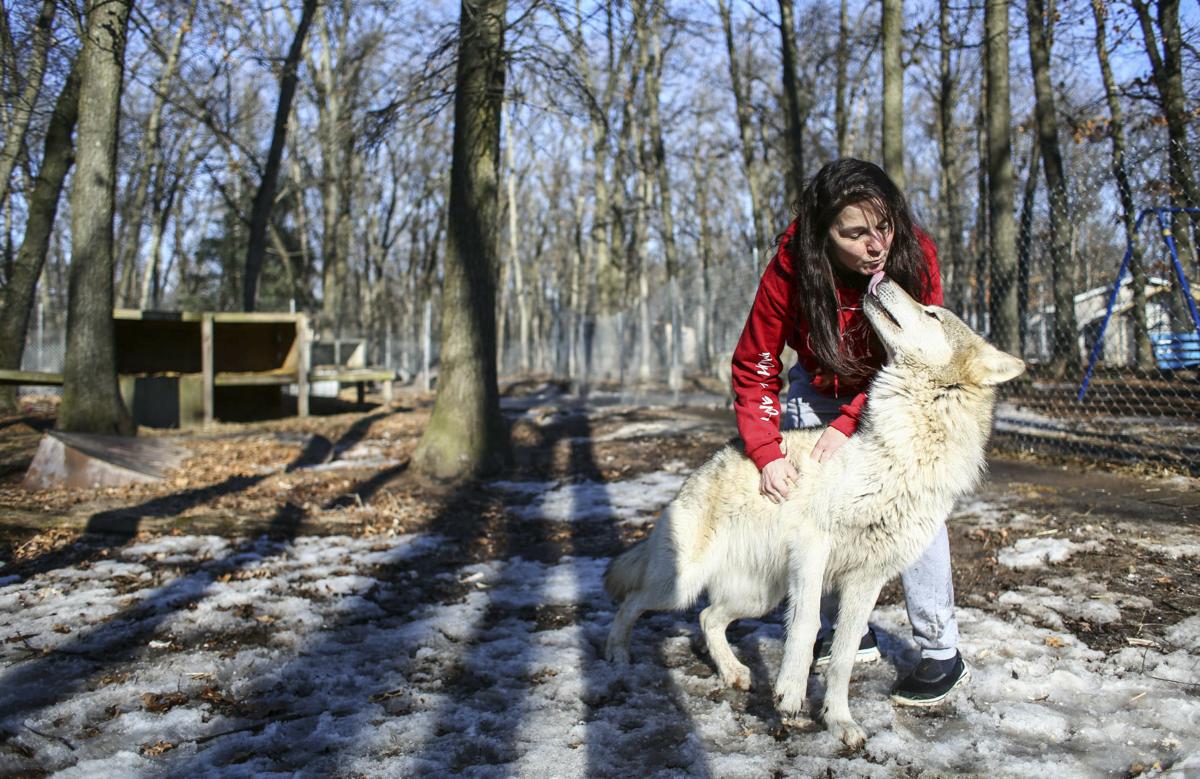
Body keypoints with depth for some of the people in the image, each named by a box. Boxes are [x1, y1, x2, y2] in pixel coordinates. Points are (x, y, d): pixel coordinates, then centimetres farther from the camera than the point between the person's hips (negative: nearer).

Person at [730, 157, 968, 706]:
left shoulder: (914, 255, -30)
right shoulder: (790, 270, -28)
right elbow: (755, 366, -19)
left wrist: (849, 424, -32)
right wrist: (767, 454, -30)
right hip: (820, 387, 2)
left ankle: (942, 652, -11)